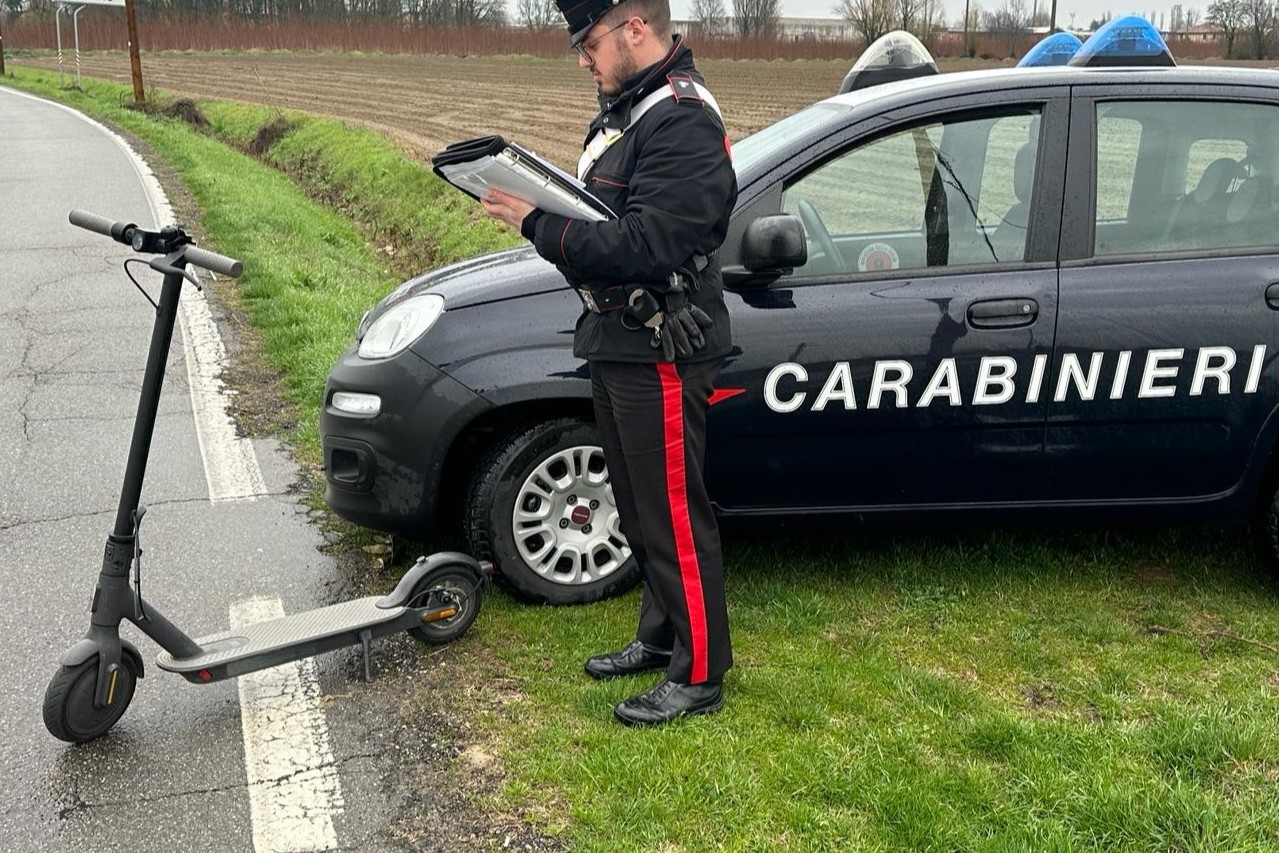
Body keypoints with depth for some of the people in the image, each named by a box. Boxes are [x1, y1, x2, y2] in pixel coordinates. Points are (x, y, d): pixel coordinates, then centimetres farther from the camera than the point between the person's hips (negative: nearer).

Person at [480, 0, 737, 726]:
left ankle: (699, 676, 11)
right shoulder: (629, 107, 13)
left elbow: (645, 246, -27)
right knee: (641, 509, 18)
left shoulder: (683, 121, -18)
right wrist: (535, 203, 1)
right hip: (619, 345, 10)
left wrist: (538, 224, -24)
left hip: (661, 357, -10)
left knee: (675, 516, -1)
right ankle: (661, 637, 33)